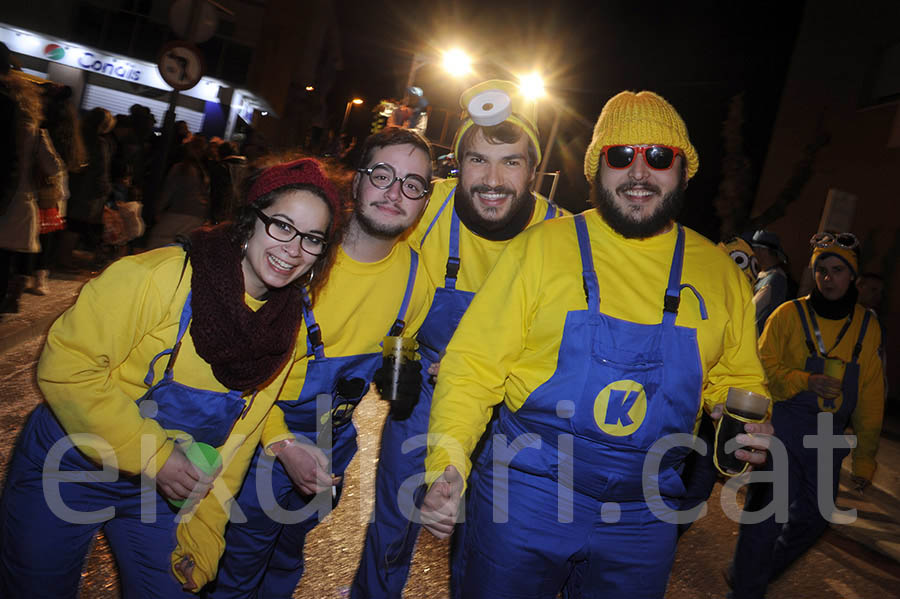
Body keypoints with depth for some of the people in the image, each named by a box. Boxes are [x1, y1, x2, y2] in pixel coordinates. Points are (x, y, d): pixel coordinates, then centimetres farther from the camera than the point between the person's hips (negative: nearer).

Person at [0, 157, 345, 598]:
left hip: (168, 488, 4)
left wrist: (204, 529, 0)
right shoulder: (161, 275, -25)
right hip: (70, 467, -3)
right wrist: (151, 456, -24)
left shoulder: (292, 325, -8)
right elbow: (66, 367, -23)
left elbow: (240, 433, 0)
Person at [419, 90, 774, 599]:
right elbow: (473, 364, -10)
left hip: (642, 521, 3)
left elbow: (736, 380, 14)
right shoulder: (542, 246, -9)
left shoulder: (721, 273, 2)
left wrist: (747, 427, -7)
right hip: (523, 500, -2)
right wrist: (447, 463, -22)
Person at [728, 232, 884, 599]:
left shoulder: (867, 325, 7)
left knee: (814, 517, 13)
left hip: (830, 438, 5)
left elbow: (871, 396, 10)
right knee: (769, 511, -7)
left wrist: (864, 456, 9)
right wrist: (806, 381, -21)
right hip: (783, 427, -4)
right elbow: (764, 366, -4)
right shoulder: (790, 314, -3)